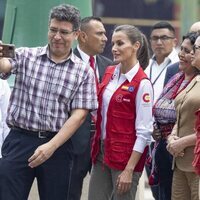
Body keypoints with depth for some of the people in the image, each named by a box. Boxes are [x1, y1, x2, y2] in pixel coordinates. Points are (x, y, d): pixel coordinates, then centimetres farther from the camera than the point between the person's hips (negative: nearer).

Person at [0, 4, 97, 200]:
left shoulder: (84, 72, 4)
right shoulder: (26, 56, 4)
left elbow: (79, 115, -2)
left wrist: (51, 146, -12)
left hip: (58, 146, 1)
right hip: (19, 141, -1)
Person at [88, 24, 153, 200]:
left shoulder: (142, 84, -14)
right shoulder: (109, 73, 7)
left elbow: (144, 132, -16)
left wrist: (129, 170, -18)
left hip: (125, 156, -7)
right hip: (101, 152, 7)